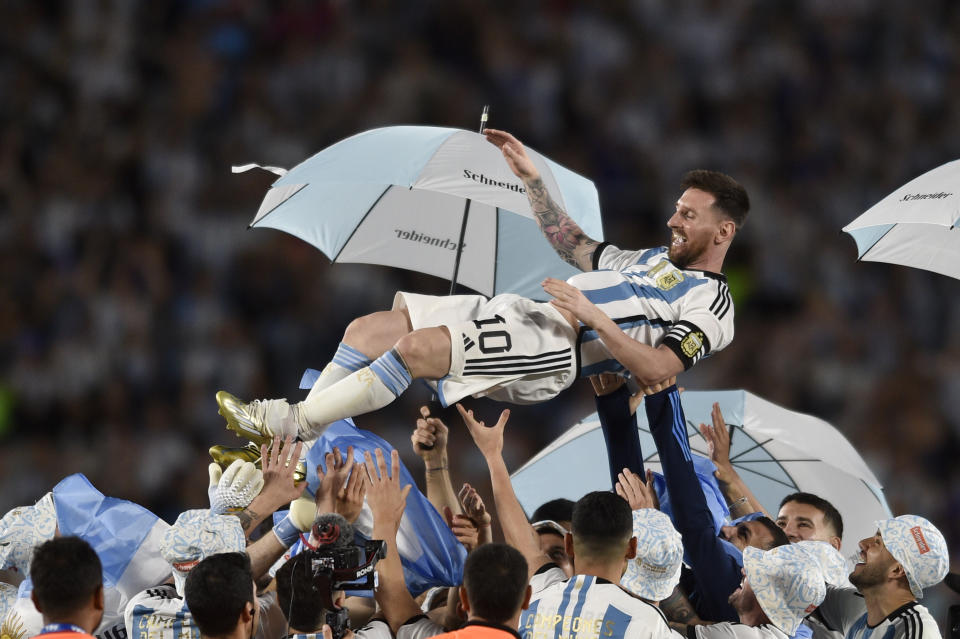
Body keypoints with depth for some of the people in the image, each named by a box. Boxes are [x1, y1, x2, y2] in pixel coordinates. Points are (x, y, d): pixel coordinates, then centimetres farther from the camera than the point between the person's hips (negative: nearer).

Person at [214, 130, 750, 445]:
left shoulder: (711, 305, 0)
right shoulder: (656, 259, 29)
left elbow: (658, 370, -15)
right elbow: (575, 245, 35)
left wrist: (594, 318, -21)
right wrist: (532, 178, 28)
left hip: (556, 351, -10)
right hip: (518, 312, 10)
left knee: (418, 348, -30)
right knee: (367, 329, -4)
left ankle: (294, 422, -22)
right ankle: (289, 445, -9)